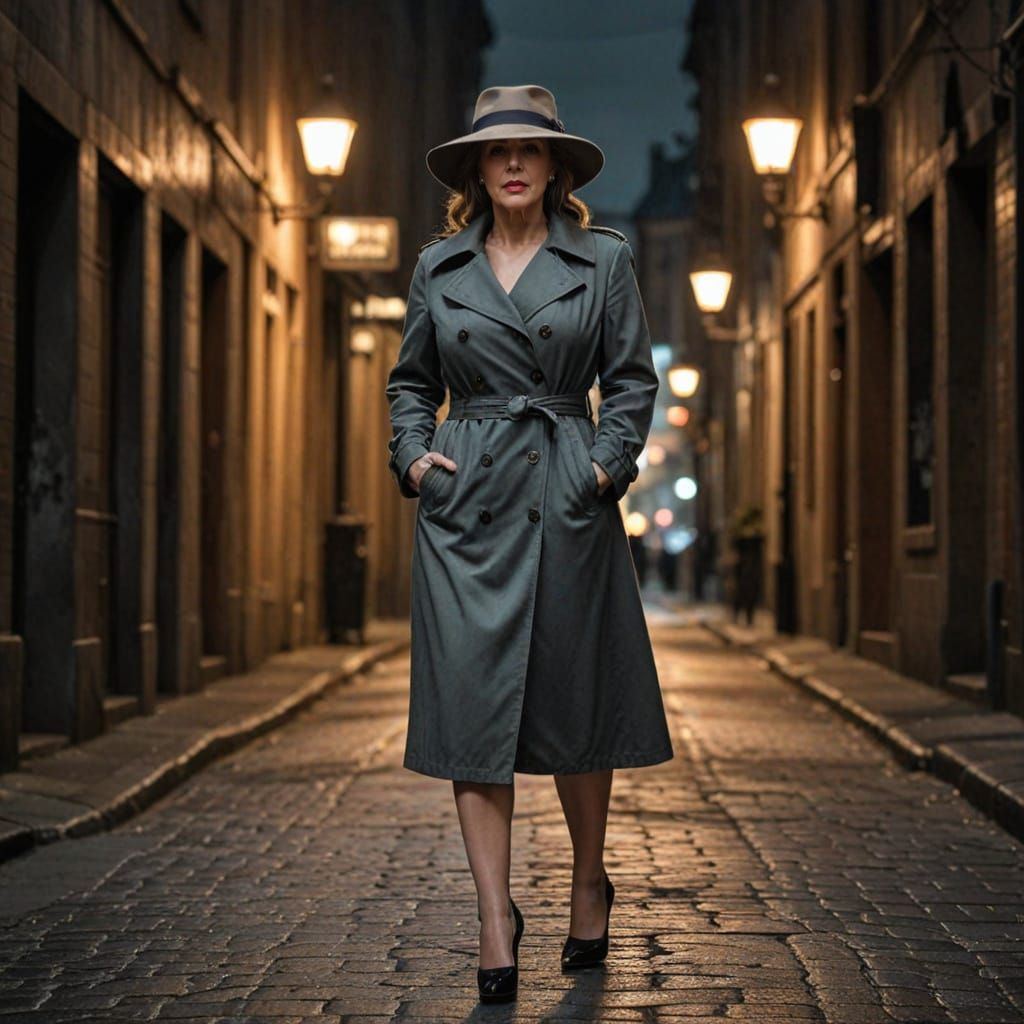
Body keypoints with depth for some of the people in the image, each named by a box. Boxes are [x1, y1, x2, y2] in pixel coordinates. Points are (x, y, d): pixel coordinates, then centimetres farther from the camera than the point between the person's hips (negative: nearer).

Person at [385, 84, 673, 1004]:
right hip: (465, 503, 1)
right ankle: (496, 923, 0)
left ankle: (589, 881, 29)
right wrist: (413, 454, 0)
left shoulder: (604, 259, 5)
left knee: (576, 703, 7)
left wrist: (609, 463, -7)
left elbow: (633, 379, 6)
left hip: (568, 499, -1)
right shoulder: (439, 266, 9)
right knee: (472, 704, -5)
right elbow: (411, 382, 16)